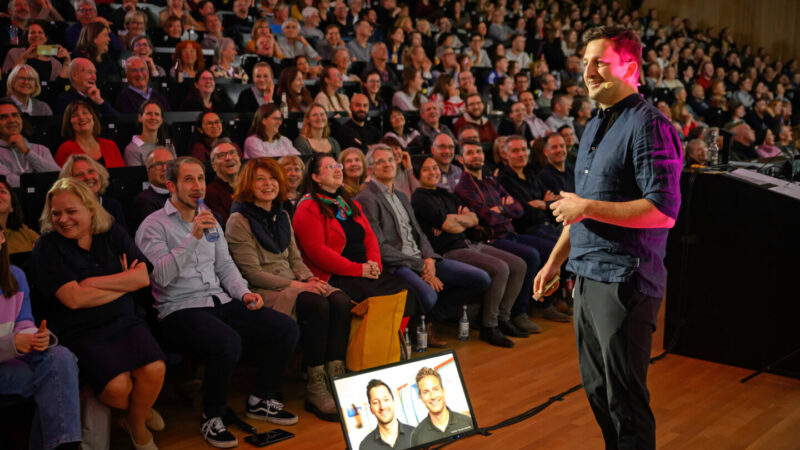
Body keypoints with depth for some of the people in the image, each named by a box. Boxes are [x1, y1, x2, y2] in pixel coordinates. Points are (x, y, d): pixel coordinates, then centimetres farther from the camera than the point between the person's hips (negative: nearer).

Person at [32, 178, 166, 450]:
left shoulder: (113, 234, 8)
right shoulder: (48, 247, -3)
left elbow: (143, 277, -3)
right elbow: (74, 298, -14)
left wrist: (94, 282, -10)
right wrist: (125, 284, -6)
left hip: (124, 322, 3)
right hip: (80, 332, -3)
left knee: (154, 370, -25)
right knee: (117, 385, -28)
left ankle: (137, 423, 7)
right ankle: (140, 412, 10)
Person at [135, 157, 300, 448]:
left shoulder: (209, 220, 18)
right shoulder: (154, 225, -4)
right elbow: (161, 276, -19)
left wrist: (244, 293, 2)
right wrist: (193, 237, -25)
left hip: (220, 301, 7)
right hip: (179, 310, -7)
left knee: (286, 328, -9)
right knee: (228, 343, -36)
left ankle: (260, 401, 10)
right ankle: (212, 419, -11)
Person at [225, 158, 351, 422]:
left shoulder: (282, 216, 18)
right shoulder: (239, 221, -5)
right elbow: (252, 273, -12)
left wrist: (310, 278, -3)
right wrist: (297, 285, -17)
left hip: (292, 284, 7)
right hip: (261, 292, -7)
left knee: (340, 300, -21)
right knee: (316, 306, -31)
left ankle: (336, 379, -22)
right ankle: (315, 389, -23)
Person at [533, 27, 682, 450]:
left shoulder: (649, 125, -14)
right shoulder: (594, 126, 15)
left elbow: (663, 211, -22)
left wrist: (587, 207, -19)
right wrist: (555, 260, 20)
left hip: (625, 282, -9)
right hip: (587, 279, 9)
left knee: (625, 399, 1)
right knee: (596, 389, 19)